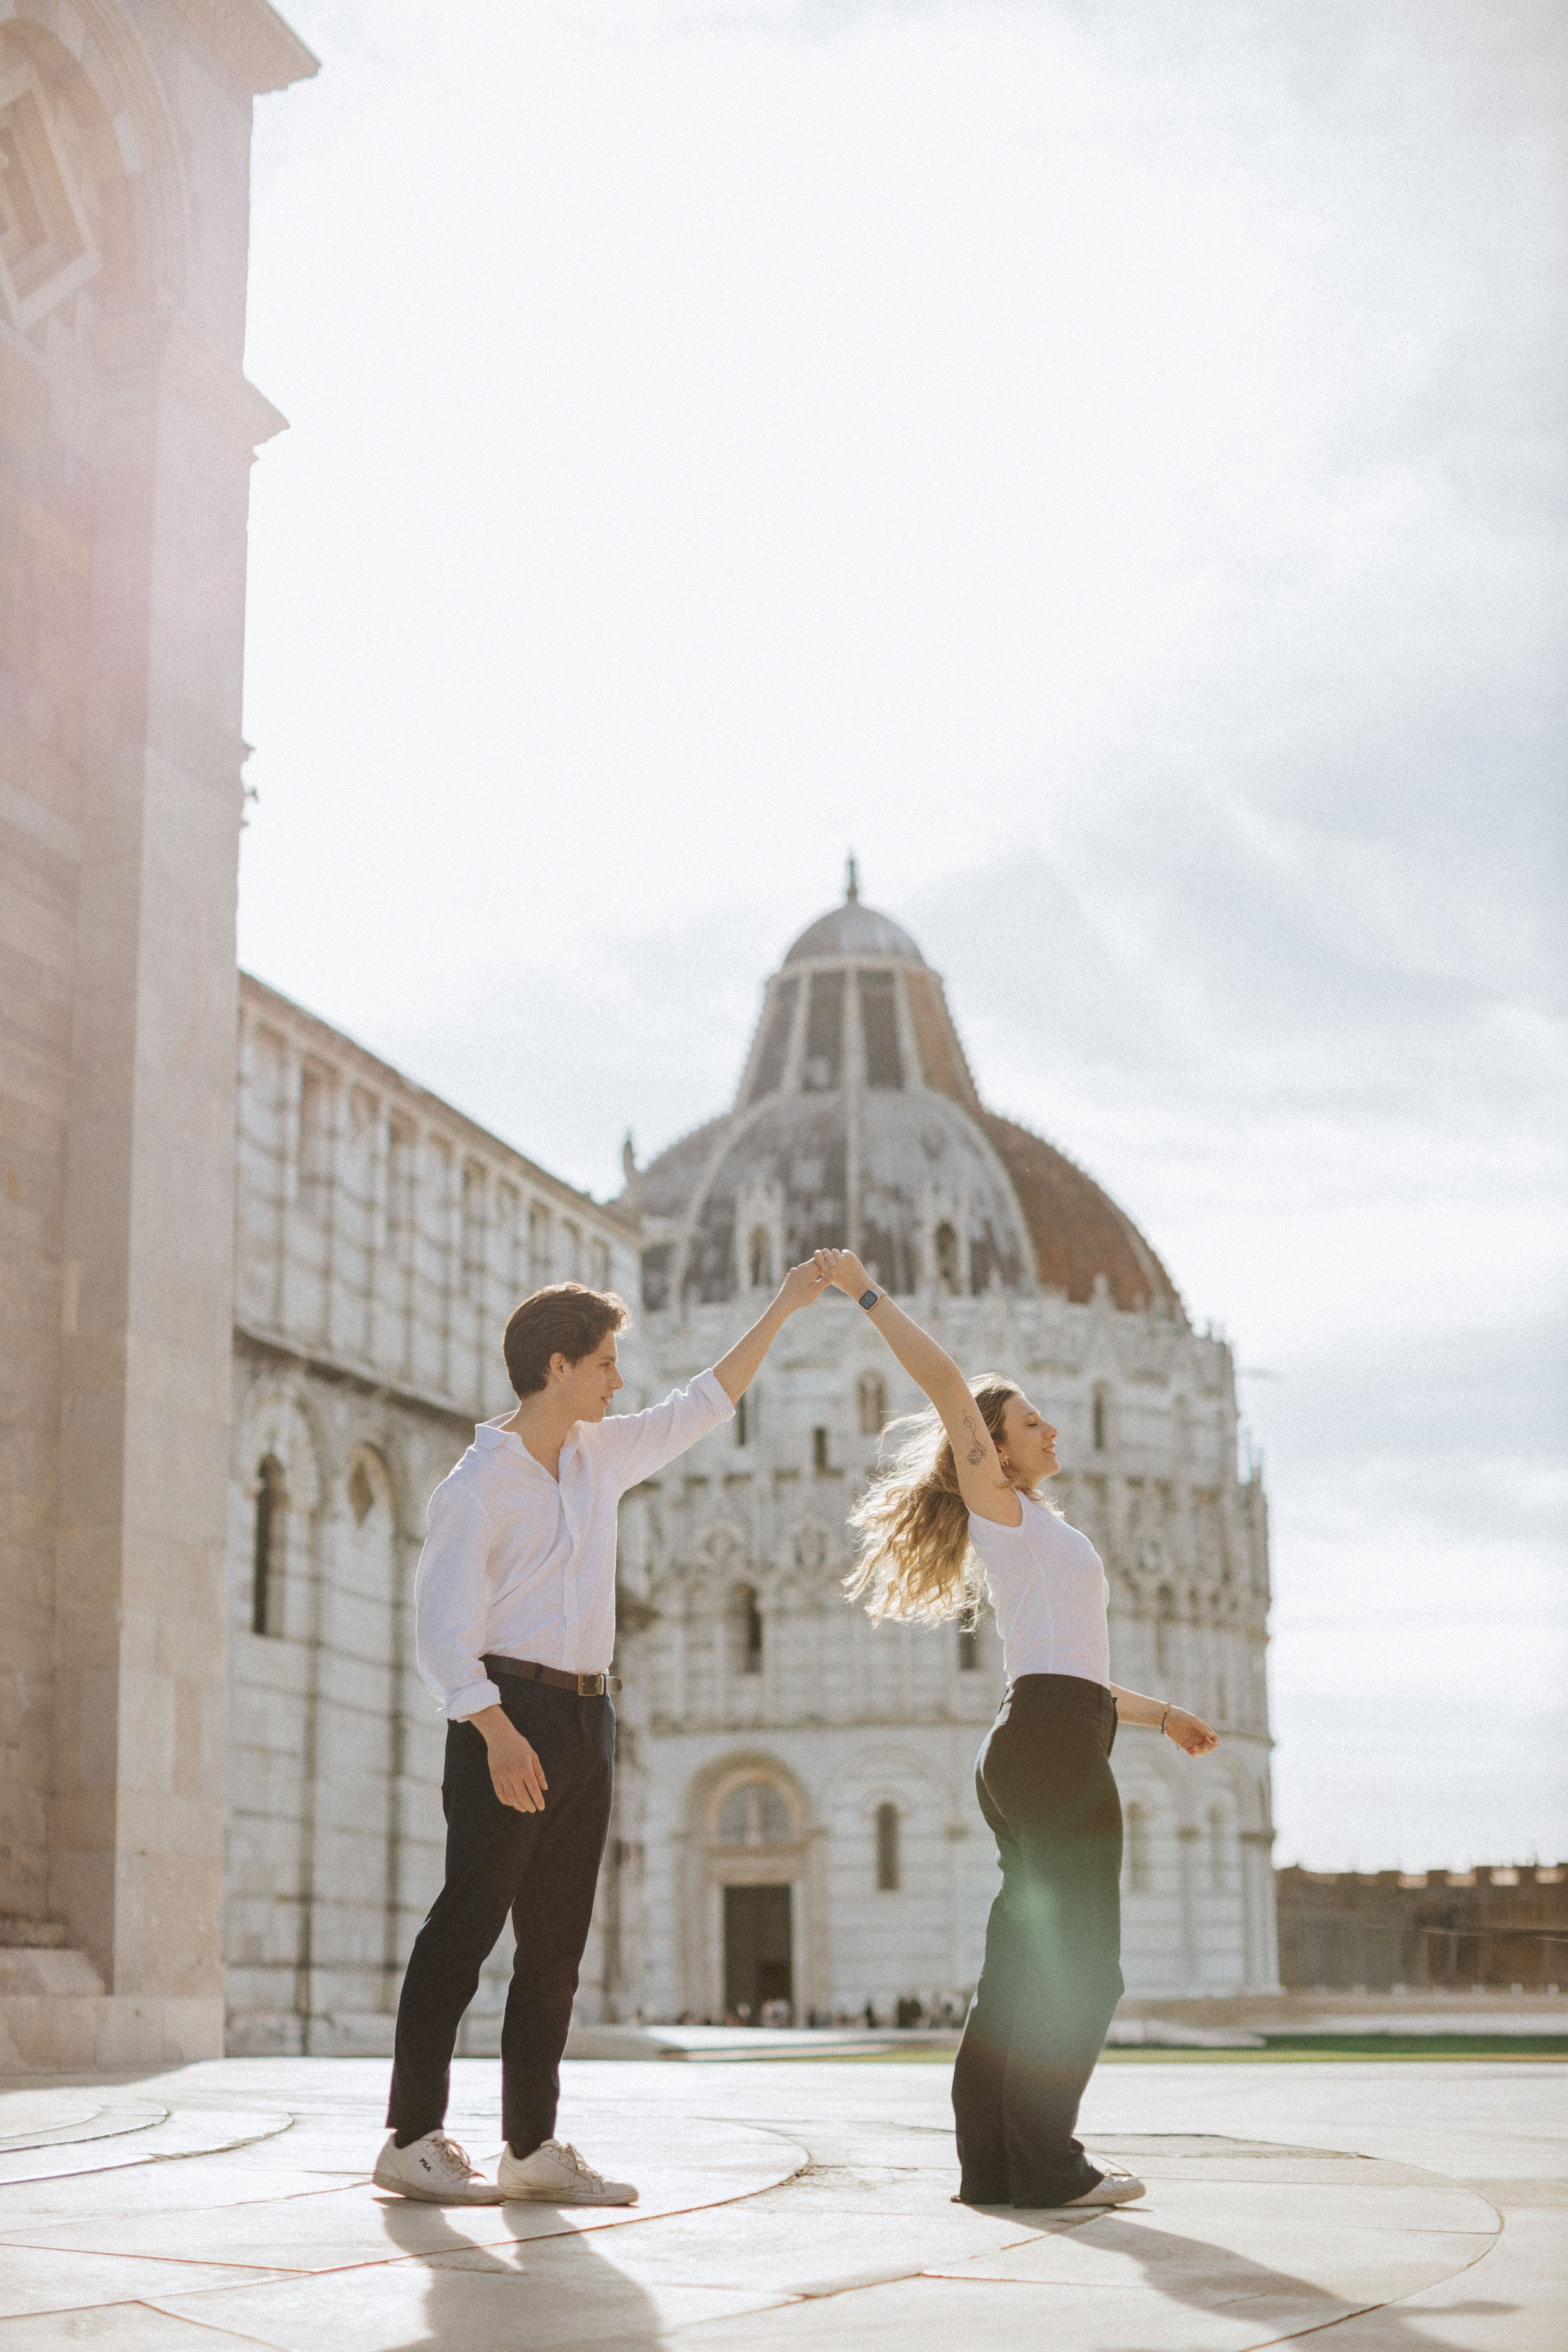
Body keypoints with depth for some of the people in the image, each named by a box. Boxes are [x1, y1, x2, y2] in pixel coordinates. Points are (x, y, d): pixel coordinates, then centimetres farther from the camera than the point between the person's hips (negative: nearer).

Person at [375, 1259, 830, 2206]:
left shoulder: (603, 1454, 15)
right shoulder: (480, 1482, -7)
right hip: (510, 1709, -8)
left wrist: (782, 1310, 26)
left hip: (588, 1715, 8)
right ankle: (414, 2137, -4)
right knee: (468, 1923, -8)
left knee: (557, 1937, 6)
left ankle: (534, 2145, 10)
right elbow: (444, 1626, -13)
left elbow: (704, 1405, 28)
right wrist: (497, 1732, -24)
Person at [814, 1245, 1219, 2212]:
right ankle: (1046, 2161, -8)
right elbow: (949, 1384, -11)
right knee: (1083, 1964, -9)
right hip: (1056, 1743, -9)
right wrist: (869, 1294, -9)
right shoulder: (1001, 1508, 1)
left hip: (1036, 1749, 9)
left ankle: (994, 2160, 10)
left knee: (1027, 1964, 8)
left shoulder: (1036, 1538, 26)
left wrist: (1162, 1714, 34)